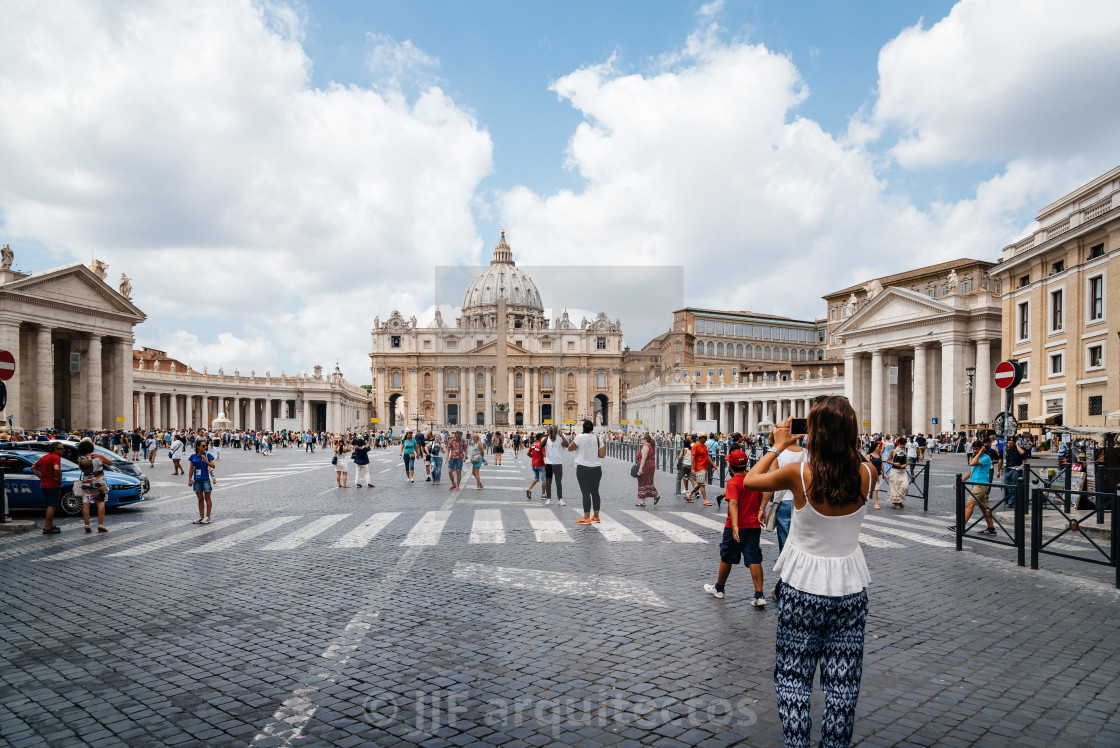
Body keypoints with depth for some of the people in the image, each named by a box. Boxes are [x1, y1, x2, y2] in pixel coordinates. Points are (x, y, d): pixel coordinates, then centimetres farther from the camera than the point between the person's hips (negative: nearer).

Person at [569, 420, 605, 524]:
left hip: (583, 468, -5)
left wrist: (575, 442, 17)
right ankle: (596, 516, 21)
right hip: (597, 468, 5)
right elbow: (602, 455, 4)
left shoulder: (580, 437, -8)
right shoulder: (598, 438, 6)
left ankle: (586, 518, -6)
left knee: (586, 492, -4)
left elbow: (570, 448, 0)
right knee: (595, 491, 13)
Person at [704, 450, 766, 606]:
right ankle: (759, 596, -7)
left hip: (734, 528, -4)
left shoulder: (733, 482, -14)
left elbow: (733, 503, -28)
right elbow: (761, 499, 18)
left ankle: (718, 588, 30)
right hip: (754, 527, 4)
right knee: (754, 560, 2)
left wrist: (735, 526, -36)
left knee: (726, 558, 12)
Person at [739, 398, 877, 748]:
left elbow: (749, 480, -2)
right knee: (843, 682, 14)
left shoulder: (800, 474, -19)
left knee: (793, 676, 10)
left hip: (802, 586, -3)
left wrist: (778, 447, 8)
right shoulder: (867, 473, -11)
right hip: (850, 586, 3)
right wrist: (845, 443, 13)